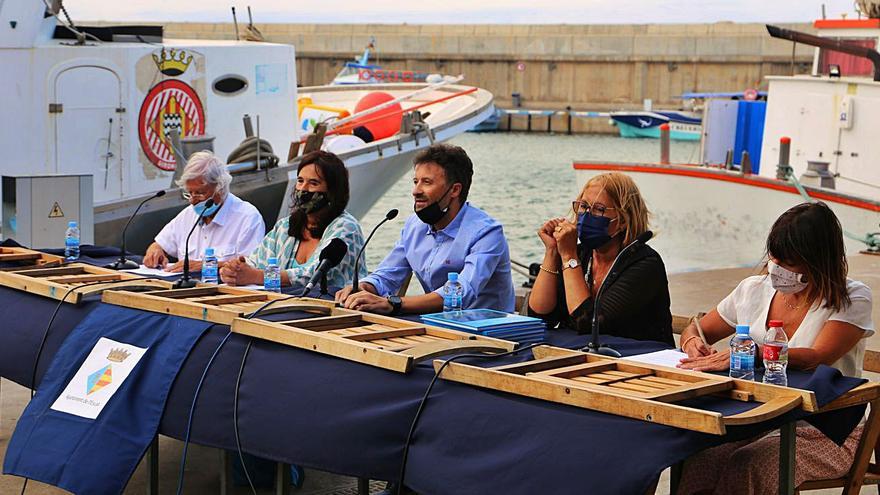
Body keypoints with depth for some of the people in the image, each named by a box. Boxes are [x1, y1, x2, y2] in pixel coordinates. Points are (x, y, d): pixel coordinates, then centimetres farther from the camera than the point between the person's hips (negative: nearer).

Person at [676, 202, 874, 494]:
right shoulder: (755, 290, 9)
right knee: (698, 461, -29)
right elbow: (695, 332, 19)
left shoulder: (852, 299, -4)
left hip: (826, 433, -4)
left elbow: (818, 358, -21)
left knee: (749, 466, -33)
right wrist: (693, 343, -7)